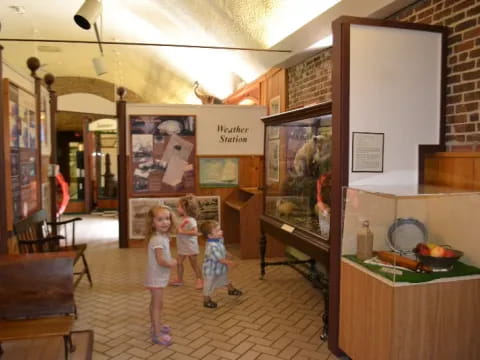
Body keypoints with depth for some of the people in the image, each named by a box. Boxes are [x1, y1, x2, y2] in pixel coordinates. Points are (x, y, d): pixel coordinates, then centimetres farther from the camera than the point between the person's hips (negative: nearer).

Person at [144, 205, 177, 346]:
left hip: (159, 277, 10)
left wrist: (170, 261, 1)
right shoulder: (157, 240, -27)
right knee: (158, 304, -2)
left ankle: (156, 326, 39)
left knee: (155, 303, 22)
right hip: (156, 278, -10)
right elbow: (161, 261, -31)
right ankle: (157, 334, 6)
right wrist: (172, 264, -15)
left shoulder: (162, 237, 4)